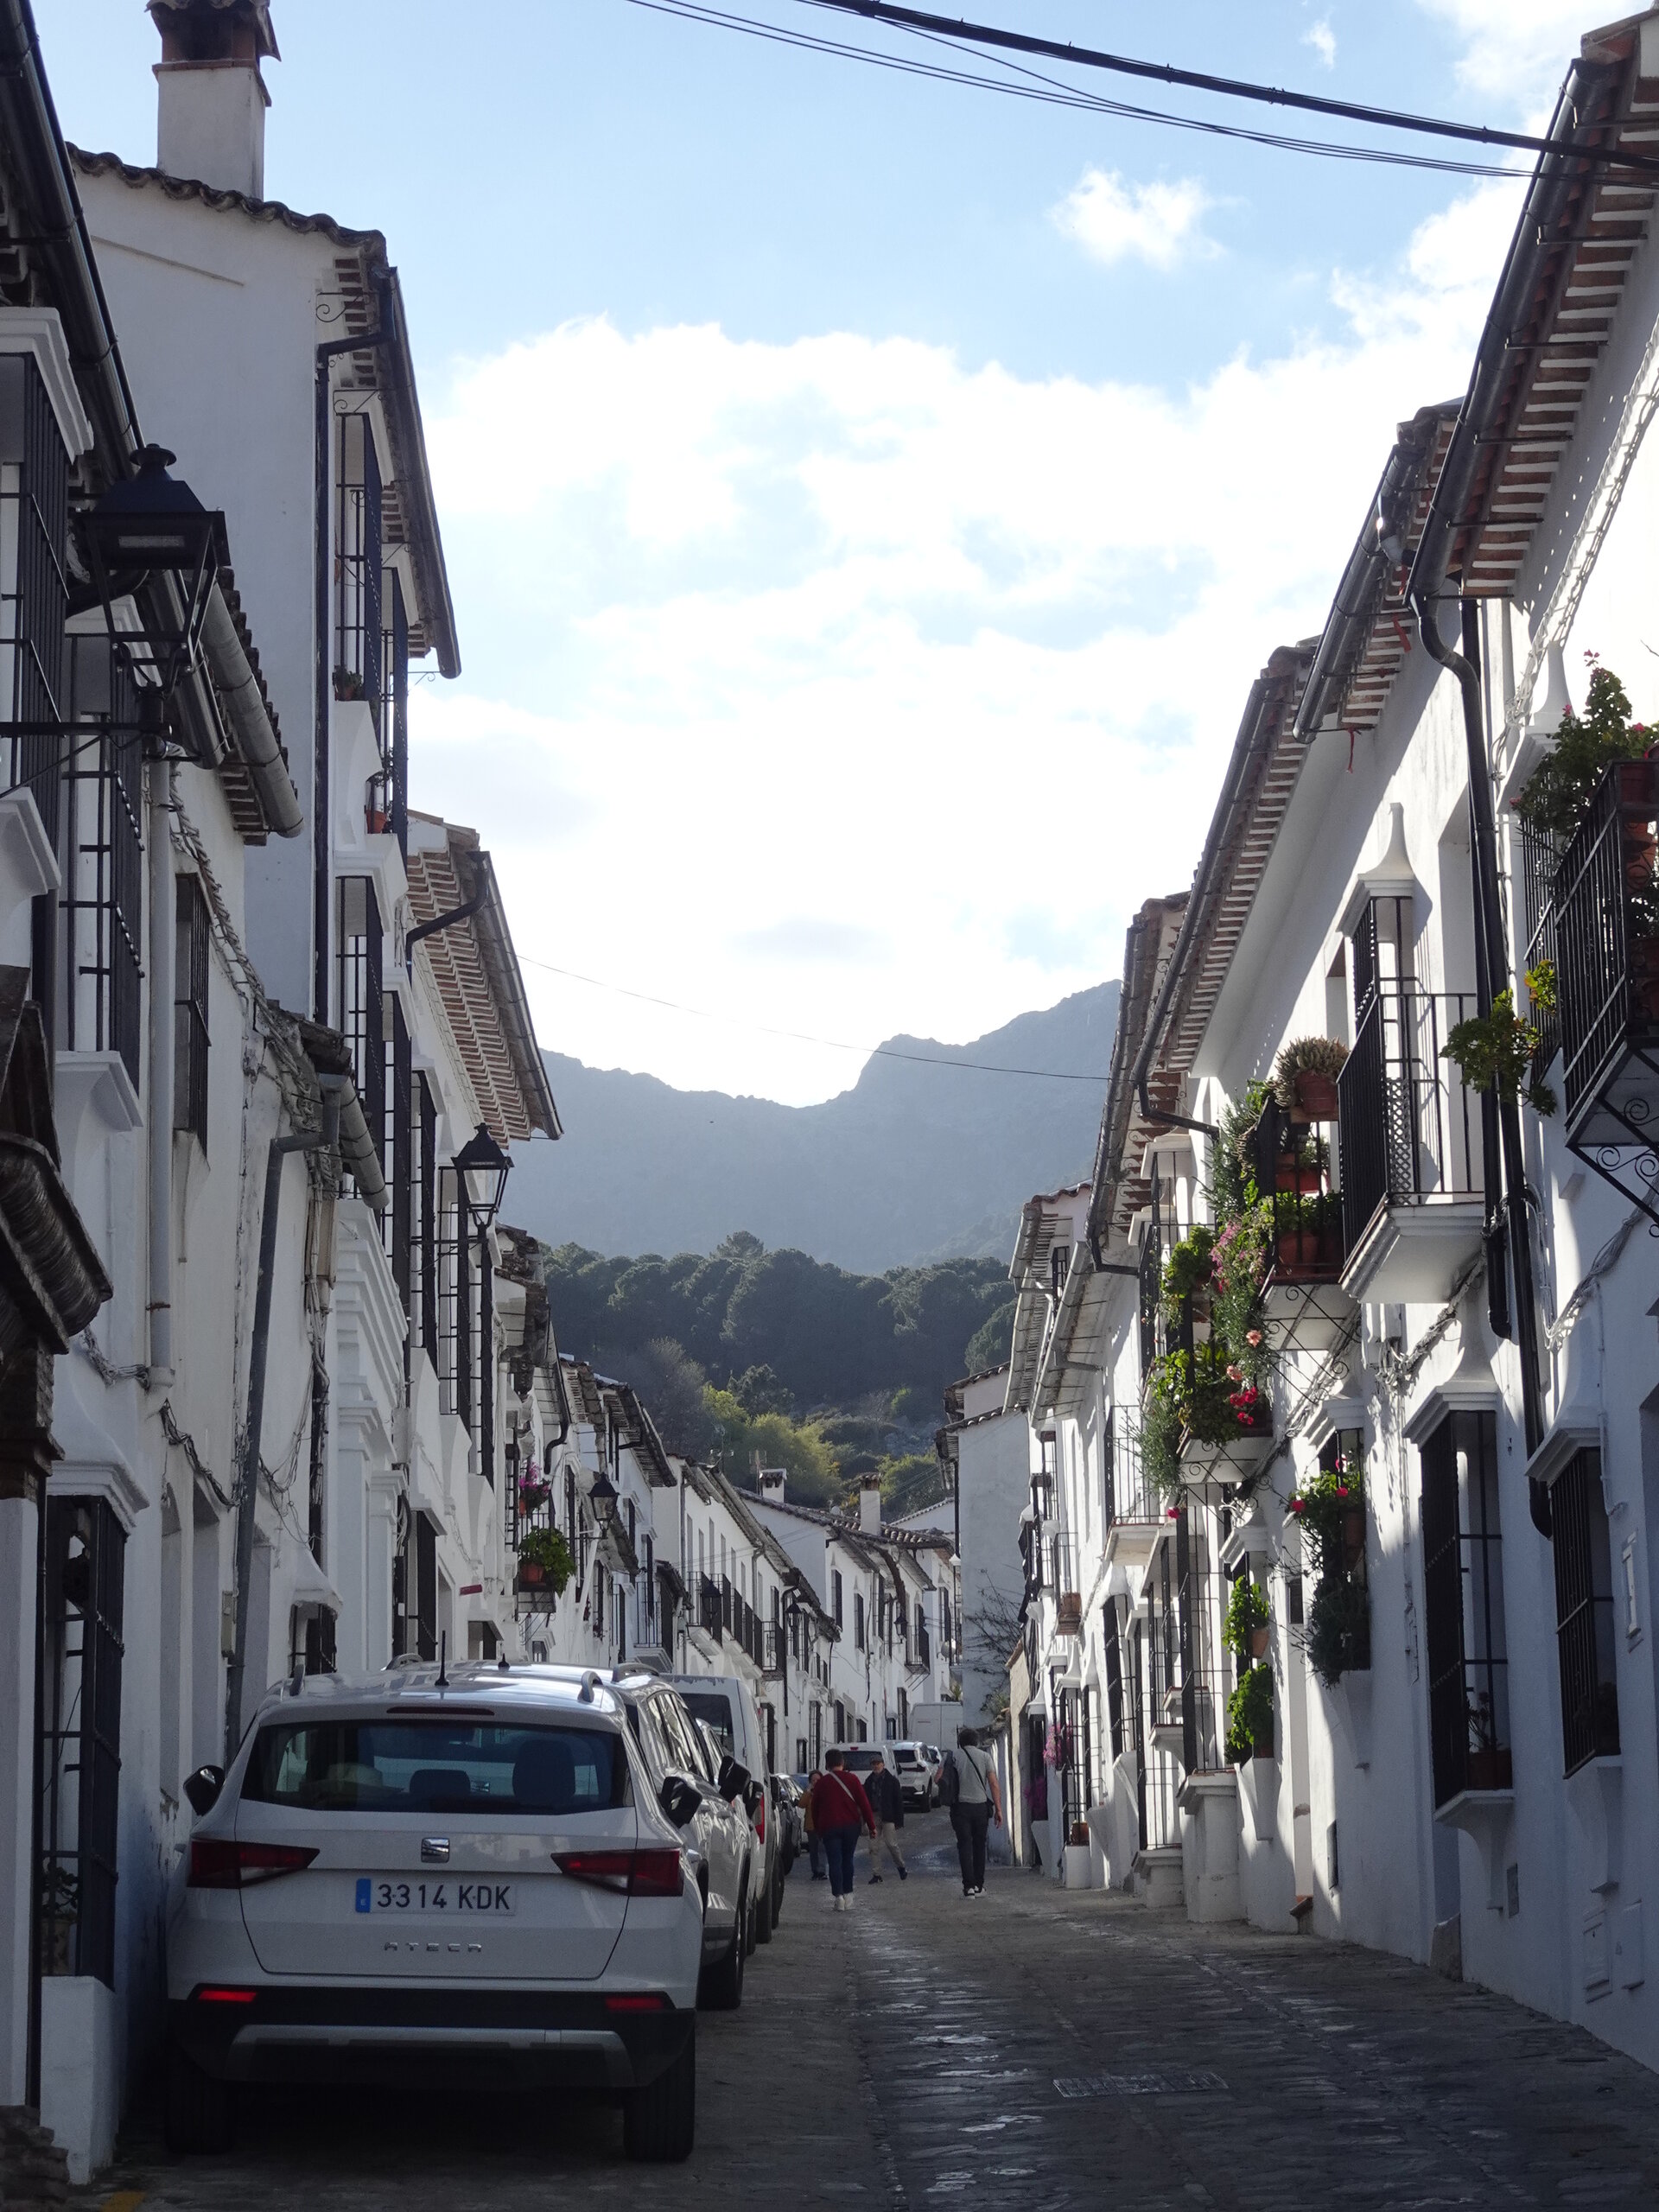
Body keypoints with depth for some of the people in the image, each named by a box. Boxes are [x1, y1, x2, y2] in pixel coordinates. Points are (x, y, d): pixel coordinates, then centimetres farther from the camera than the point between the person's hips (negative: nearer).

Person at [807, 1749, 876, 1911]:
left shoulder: (821, 1783, 2)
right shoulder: (852, 1779, 1)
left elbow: (815, 1807, 8)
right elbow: (864, 1803, -1)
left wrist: (817, 1828, 19)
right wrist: (871, 1825, 3)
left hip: (829, 1827, -1)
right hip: (851, 1825, 1)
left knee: (835, 1862, -2)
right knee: (847, 1860, 14)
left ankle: (837, 1896, -14)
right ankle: (848, 1895, 14)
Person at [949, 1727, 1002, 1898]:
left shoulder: (954, 1757, 4)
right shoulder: (984, 1756, 4)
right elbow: (993, 1784, -2)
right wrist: (999, 1809, -1)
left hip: (961, 1806, -1)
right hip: (981, 1805, 1)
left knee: (965, 1845, -1)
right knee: (979, 1845, 13)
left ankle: (969, 1886, -12)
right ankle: (979, 1886, 16)